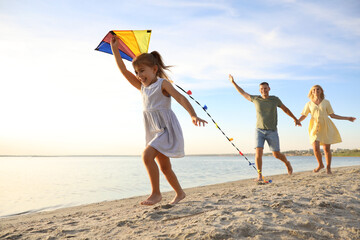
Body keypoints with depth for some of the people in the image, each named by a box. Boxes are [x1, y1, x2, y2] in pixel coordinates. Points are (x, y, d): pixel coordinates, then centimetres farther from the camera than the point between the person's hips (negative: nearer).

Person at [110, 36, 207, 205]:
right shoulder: (142, 87, 12)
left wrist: (193, 115, -35)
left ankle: (156, 193, -11)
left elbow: (180, 98, -20)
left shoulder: (162, 83, -6)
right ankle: (179, 193, 29)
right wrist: (115, 49, 6)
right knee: (164, 167, 12)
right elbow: (123, 70, 9)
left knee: (147, 155, -23)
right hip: (154, 132, 8)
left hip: (167, 128, -8)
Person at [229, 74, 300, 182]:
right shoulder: (255, 99, 2)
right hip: (259, 130, 0)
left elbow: (285, 109, 17)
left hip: (272, 132, 0)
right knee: (258, 152, -17)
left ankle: (287, 163, 39)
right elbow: (243, 93, 15)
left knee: (276, 154, 5)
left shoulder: (275, 99, 2)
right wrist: (233, 82, 18)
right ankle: (259, 175, -8)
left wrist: (295, 119, 23)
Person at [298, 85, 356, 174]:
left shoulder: (326, 102, 8)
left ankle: (328, 167, 21)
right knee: (315, 148, -13)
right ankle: (320, 164, 15)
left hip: (326, 127, 0)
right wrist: (298, 121, -17)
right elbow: (303, 116, 5)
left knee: (326, 148, 0)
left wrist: (347, 118, 9)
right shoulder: (309, 104, 7)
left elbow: (332, 115, 11)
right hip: (315, 127, 0)